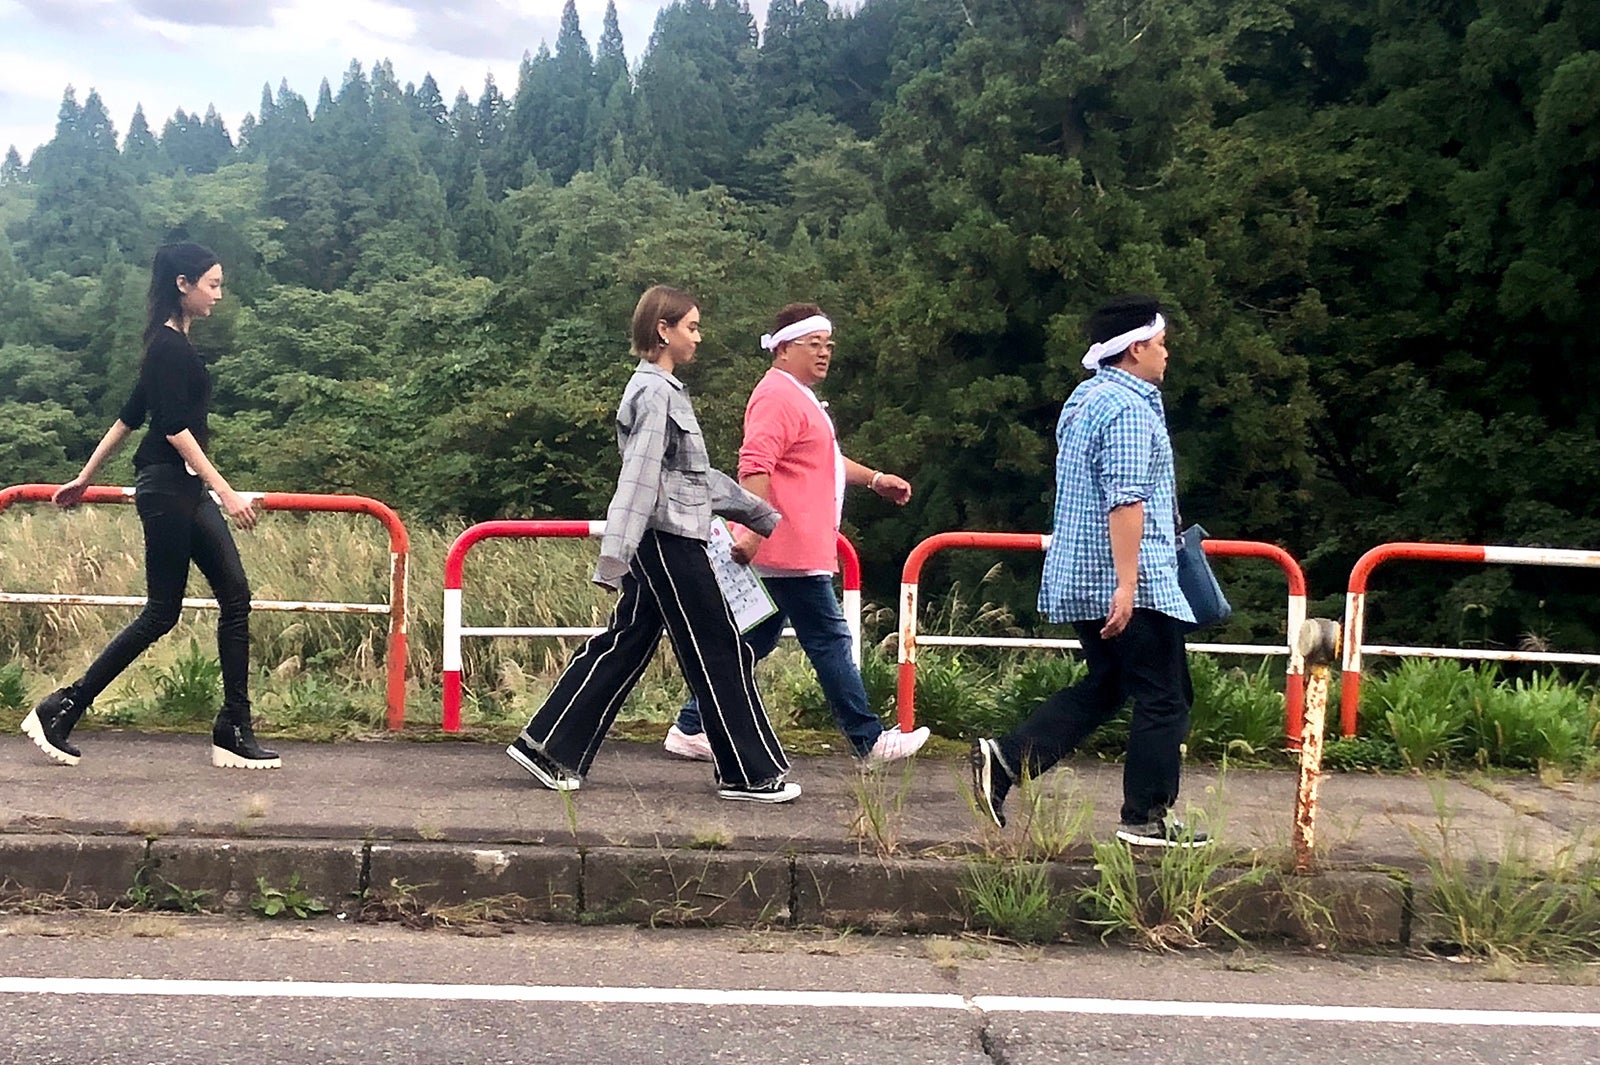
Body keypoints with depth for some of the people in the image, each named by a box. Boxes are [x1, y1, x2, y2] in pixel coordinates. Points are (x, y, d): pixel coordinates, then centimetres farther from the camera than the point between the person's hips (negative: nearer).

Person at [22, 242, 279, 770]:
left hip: (187, 490, 9)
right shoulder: (168, 346, -12)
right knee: (162, 613, -3)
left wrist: (86, 477, 25)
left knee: (236, 596, 2)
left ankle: (233, 734, 3)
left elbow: (129, 415, 21)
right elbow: (176, 429, -20)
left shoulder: (174, 345, 16)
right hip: (166, 489, -9)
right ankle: (59, 712, 7)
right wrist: (227, 493, -23)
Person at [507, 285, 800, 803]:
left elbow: (700, 475, 24)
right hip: (670, 541, -10)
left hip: (663, 542, 10)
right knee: (721, 654, -2)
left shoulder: (665, 390, 19)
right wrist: (614, 555, -28)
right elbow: (639, 477, -22)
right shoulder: (655, 393, -13)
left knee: (625, 646, 11)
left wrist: (763, 515, 26)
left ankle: (547, 745, 14)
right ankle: (749, 774, 6)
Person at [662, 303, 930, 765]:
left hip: (799, 550, 11)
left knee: (753, 642, 12)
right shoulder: (778, 396, -13)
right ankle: (869, 740, 4)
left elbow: (822, 459, 37)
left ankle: (690, 729, 16)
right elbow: (755, 467, -25)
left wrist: (874, 479, 31)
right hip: (791, 552, -11)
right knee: (829, 641, -4)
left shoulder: (799, 398, 24)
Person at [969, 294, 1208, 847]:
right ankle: (1147, 818, 9)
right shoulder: (1129, 408, -15)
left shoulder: (1084, 399, 16)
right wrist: (1127, 584, -26)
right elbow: (1126, 500, -24)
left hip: (1081, 577, 10)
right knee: (1163, 699, 2)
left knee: (1102, 687, 17)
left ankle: (1004, 759, 7)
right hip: (1129, 582, -10)